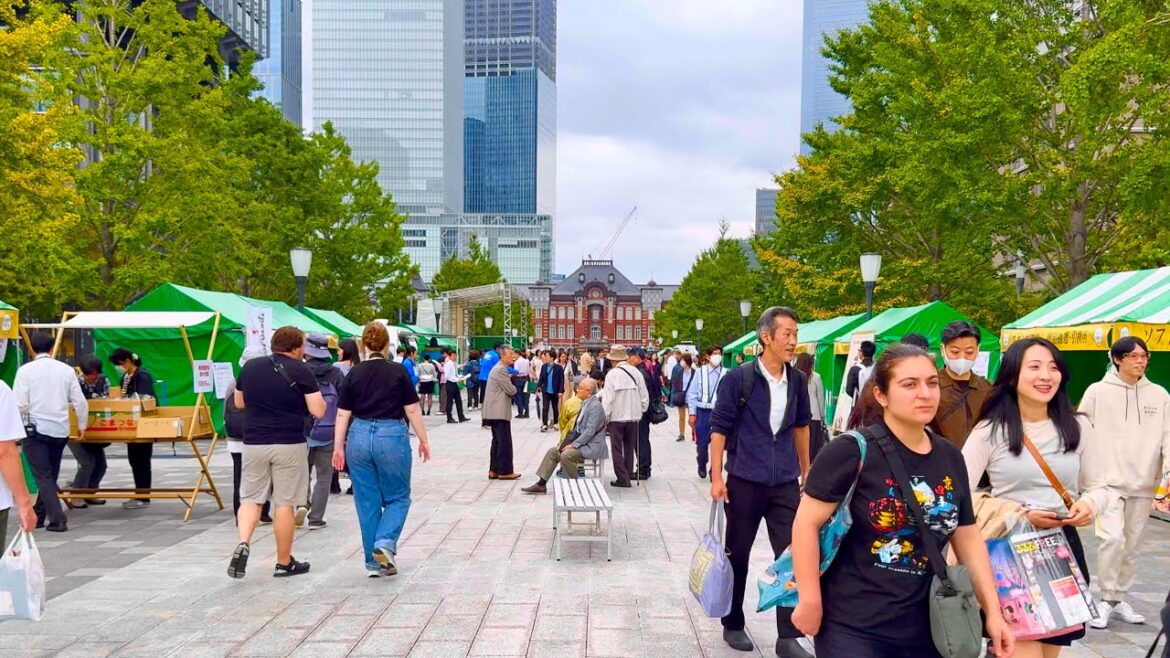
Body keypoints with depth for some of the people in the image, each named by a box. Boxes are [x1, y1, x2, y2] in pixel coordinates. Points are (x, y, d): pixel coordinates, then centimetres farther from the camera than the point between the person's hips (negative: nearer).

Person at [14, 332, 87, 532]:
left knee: (43, 476, 0)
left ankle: (57, 520, -9)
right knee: (50, 475, 17)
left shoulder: (26, 370, -5)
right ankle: (38, 515, 27)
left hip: (36, 429, -3)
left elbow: (20, 404, -10)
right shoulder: (67, 370, 3)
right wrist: (81, 425, 17)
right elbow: (80, 401, 3)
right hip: (60, 430, 3)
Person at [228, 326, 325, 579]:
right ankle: (284, 563, 14)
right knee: (284, 503, 4)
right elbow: (318, 411, -9)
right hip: (289, 444, -3)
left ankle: (243, 543, -11)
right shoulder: (301, 371, -6)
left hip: (254, 443, 3)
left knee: (250, 498, 12)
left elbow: (238, 403, 20)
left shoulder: (249, 367, 7)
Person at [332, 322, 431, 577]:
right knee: (398, 497, 12)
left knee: (367, 501, 11)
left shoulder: (355, 373, 3)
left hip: (359, 437, 3)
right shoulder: (398, 371, -4)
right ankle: (385, 543, -10)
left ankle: (374, 562, 16)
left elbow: (343, 414, 3)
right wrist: (423, 439, 6)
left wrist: (338, 447, 9)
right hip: (392, 436, -3)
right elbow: (412, 410, -3)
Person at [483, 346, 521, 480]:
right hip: (499, 412, -11)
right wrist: (513, 387, 4)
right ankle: (505, 471, -2)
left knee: (498, 441, 13)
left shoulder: (500, 368, 18)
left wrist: (511, 379, 5)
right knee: (504, 442, -6)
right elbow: (511, 390, -16)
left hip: (495, 411, 11)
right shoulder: (501, 369, -16)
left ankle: (494, 471, 16)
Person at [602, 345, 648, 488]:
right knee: (629, 447, 15)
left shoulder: (612, 374, -12)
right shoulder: (636, 372, 0)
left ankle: (622, 478, 1)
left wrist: (604, 417, -6)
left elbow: (607, 398, -13)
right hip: (633, 416, 4)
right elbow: (644, 396, 2)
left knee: (617, 448, 4)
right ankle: (628, 475, 19)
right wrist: (641, 411, 14)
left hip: (616, 417, -4)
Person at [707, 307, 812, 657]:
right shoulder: (737, 378, -10)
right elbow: (719, 428, -9)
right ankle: (733, 625, 28)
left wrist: (806, 471, 19)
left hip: (786, 483, 4)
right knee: (737, 556, 10)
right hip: (745, 481, -3)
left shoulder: (797, 381, 3)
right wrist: (716, 477, -13)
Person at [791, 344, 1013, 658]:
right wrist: (809, 602, -15)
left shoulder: (950, 457, 6)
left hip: (924, 628, 6)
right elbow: (806, 523, -15)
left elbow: (968, 538, 12)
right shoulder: (852, 451, -14)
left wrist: (993, 611, 9)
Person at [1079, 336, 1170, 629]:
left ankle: (1120, 599, 25)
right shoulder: (1098, 391, -2)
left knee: (1133, 545, 11)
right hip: (1108, 480, -3)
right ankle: (1107, 599, 0)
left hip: (1143, 483, 4)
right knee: (1112, 538, -15)